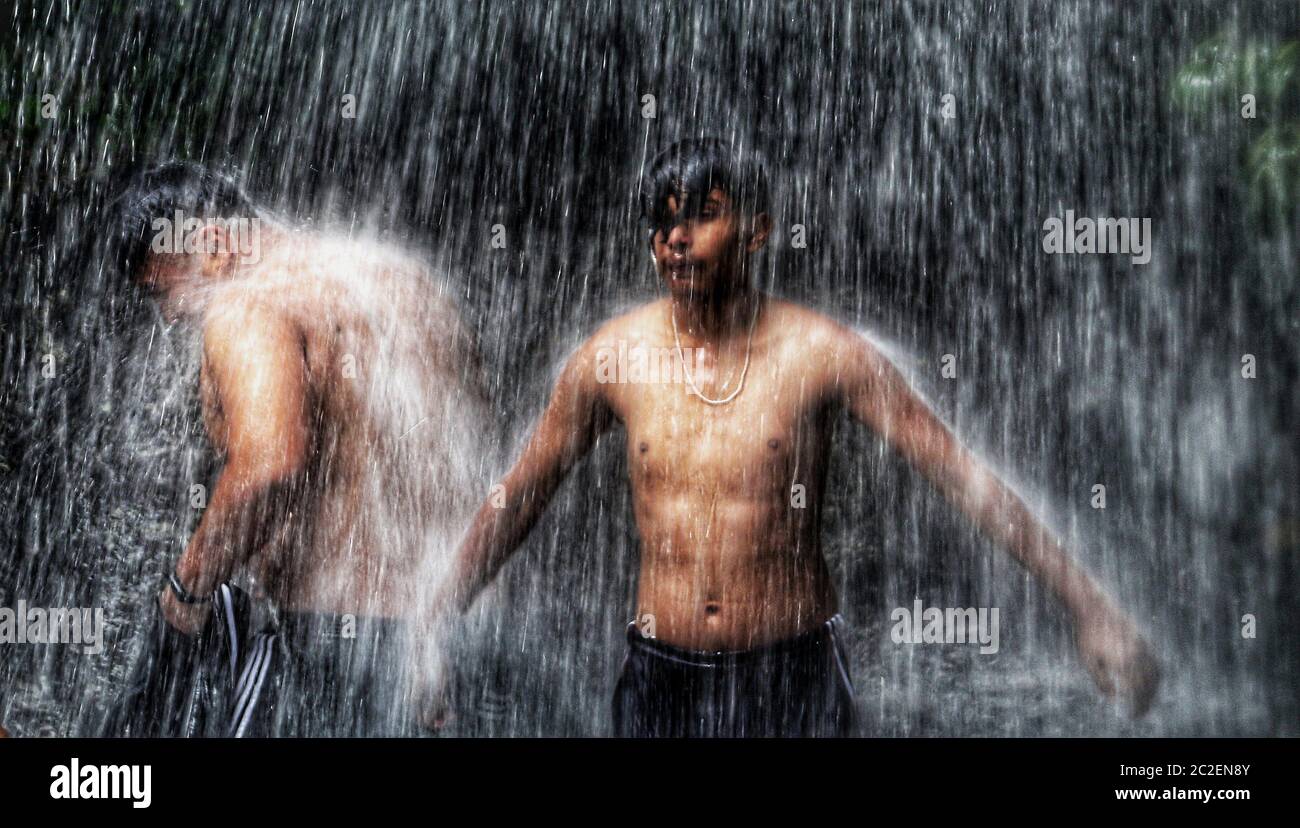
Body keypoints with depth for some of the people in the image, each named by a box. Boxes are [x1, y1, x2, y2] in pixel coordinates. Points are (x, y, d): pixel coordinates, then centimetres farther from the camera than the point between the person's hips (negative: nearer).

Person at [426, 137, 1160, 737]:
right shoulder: (612, 355, -5)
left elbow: (967, 476, -9)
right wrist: (436, 630, 6)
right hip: (661, 676, 2)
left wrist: (1092, 608, -12)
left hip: (795, 672, -1)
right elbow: (520, 497, 5)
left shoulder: (820, 352, -11)